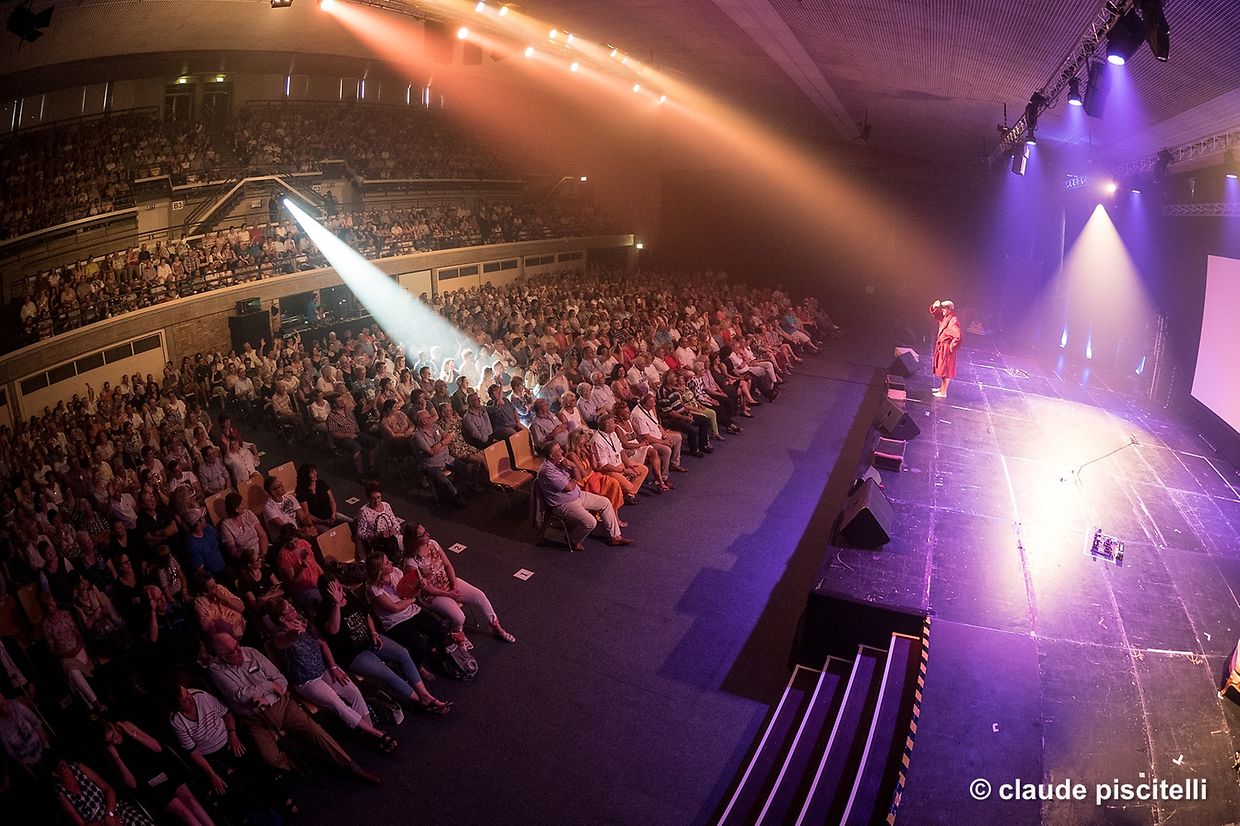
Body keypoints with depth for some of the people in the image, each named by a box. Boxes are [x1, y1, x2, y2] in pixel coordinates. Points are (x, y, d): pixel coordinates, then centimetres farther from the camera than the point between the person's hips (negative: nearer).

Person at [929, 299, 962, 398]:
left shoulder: (953, 321, -24)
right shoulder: (945, 317, 3)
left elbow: (959, 336, -31)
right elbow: (935, 314, 18)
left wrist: (951, 346, -21)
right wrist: (934, 307, -4)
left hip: (946, 349, -10)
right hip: (941, 347, 10)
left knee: (945, 370, -1)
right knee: (941, 368, 21)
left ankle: (943, 392, 8)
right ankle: (942, 387, 36)